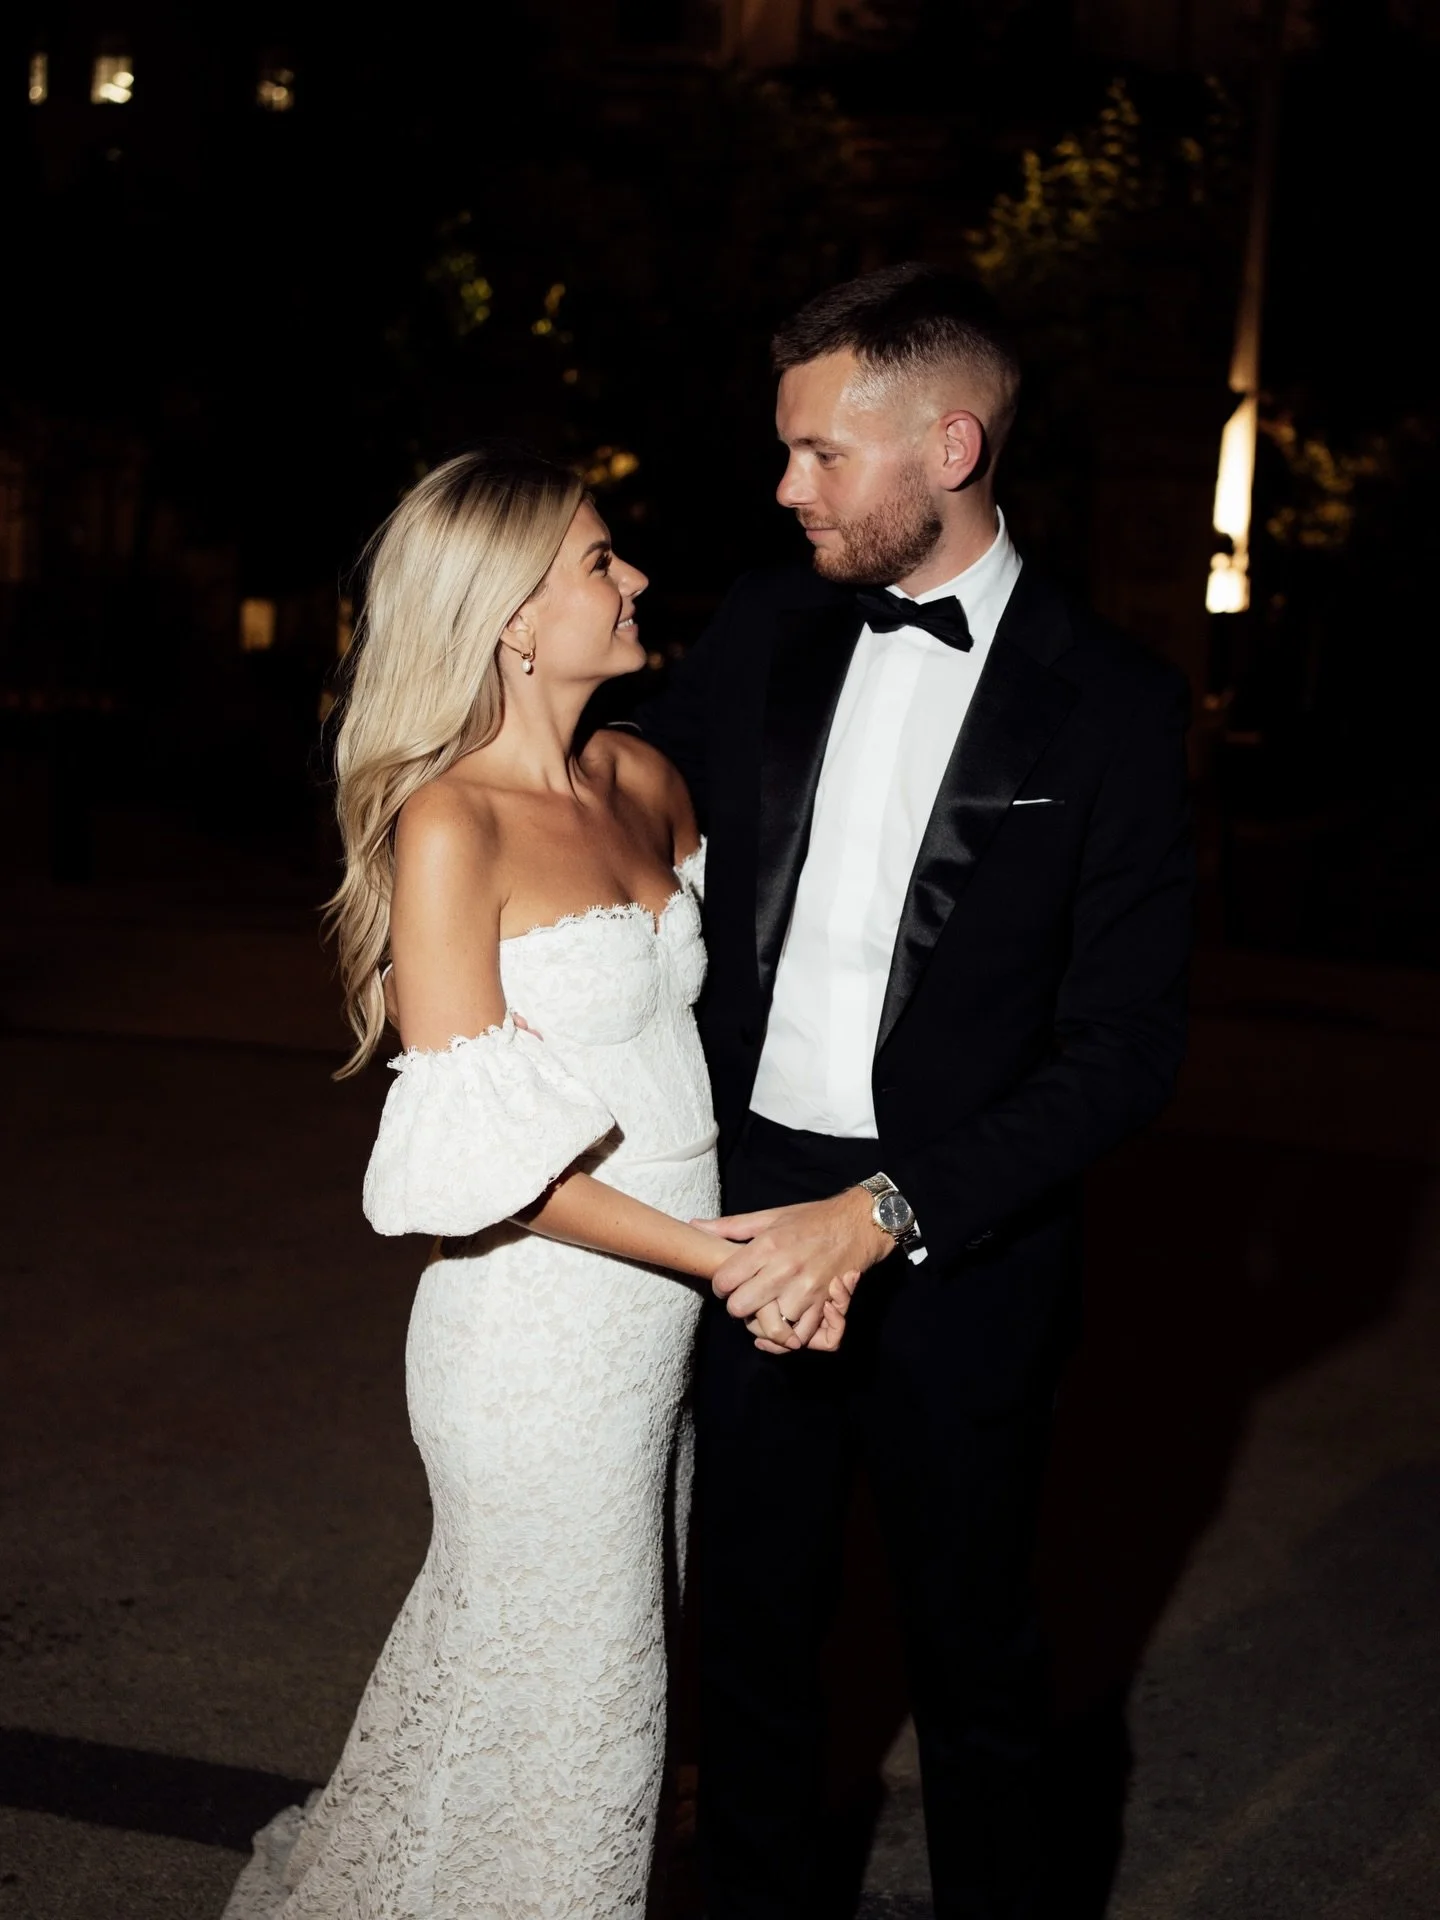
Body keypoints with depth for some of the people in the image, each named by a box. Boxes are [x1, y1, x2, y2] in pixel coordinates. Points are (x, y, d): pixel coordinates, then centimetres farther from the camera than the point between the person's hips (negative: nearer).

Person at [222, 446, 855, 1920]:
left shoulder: (645, 783, 4)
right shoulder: (449, 823, -17)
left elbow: (722, 962, 20)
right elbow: (480, 1154, -20)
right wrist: (721, 1256, -18)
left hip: (668, 1312, 8)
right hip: (542, 1323, -7)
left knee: (624, 1646, 21)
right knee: (562, 1695, 8)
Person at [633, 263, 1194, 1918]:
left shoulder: (1108, 706, -10)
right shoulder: (762, 631, 2)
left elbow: (1126, 1044, -13)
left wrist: (887, 1213, -21)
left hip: (957, 1244, -3)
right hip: (747, 1211, 4)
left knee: (971, 1644, 15)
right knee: (750, 1620, 18)